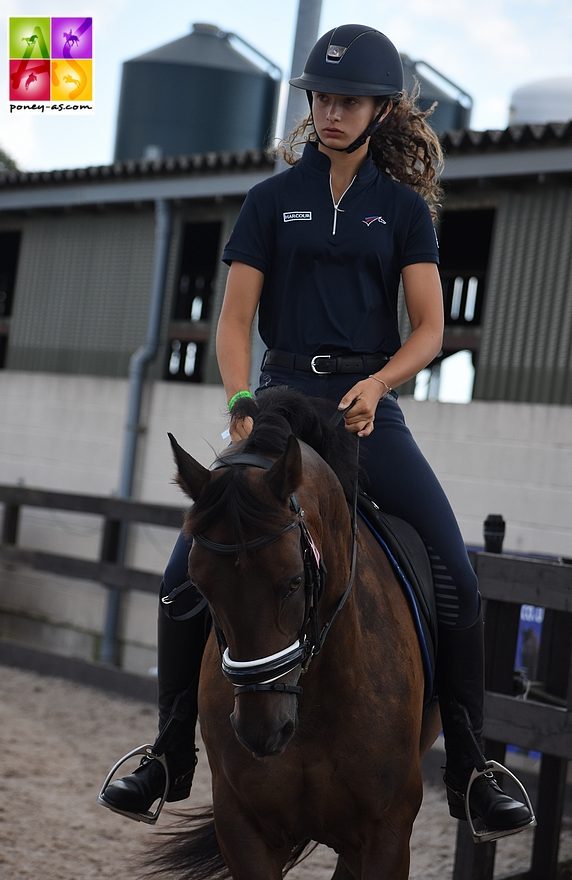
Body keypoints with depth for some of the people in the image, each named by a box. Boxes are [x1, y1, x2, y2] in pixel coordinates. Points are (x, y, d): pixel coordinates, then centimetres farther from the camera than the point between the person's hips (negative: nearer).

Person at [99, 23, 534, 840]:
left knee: (456, 577, -16)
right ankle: (172, 756, 4)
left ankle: (468, 772, -2)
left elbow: (428, 329, 2)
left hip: (368, 402, 0)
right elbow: (234, 321, 4)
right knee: (187, 570, -12)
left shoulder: (405, 207, 8)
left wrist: (375, 383, -17)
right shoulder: (273, 200, 9)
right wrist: (243, 407, -12)